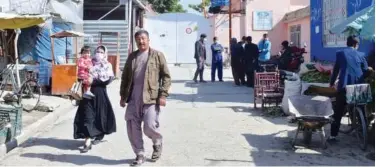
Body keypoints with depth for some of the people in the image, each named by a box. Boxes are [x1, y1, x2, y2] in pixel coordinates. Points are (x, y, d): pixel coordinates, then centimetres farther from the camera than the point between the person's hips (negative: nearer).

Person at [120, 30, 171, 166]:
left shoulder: (157, 55, 1)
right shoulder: (132, 56, 13)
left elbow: (166, 76, -2)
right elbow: (125, 77, 17)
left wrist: (163, 95, -11)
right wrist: (123, 95, 11)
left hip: (151, 98, -4)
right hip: (133, 99, 5)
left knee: (149, 127, -9)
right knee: (132, 128, 3)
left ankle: (157, 143, 23)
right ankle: (140, 155, 17)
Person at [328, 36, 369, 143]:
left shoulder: (340, 54, 2)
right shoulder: (361, 55, 5)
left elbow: (336, 70, 5)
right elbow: (366, 70, 12)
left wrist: (332, 83, 18)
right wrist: (363, 82, 30)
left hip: (344, 86, -2)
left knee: (338, 113, -1)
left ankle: (333, 136, -5)